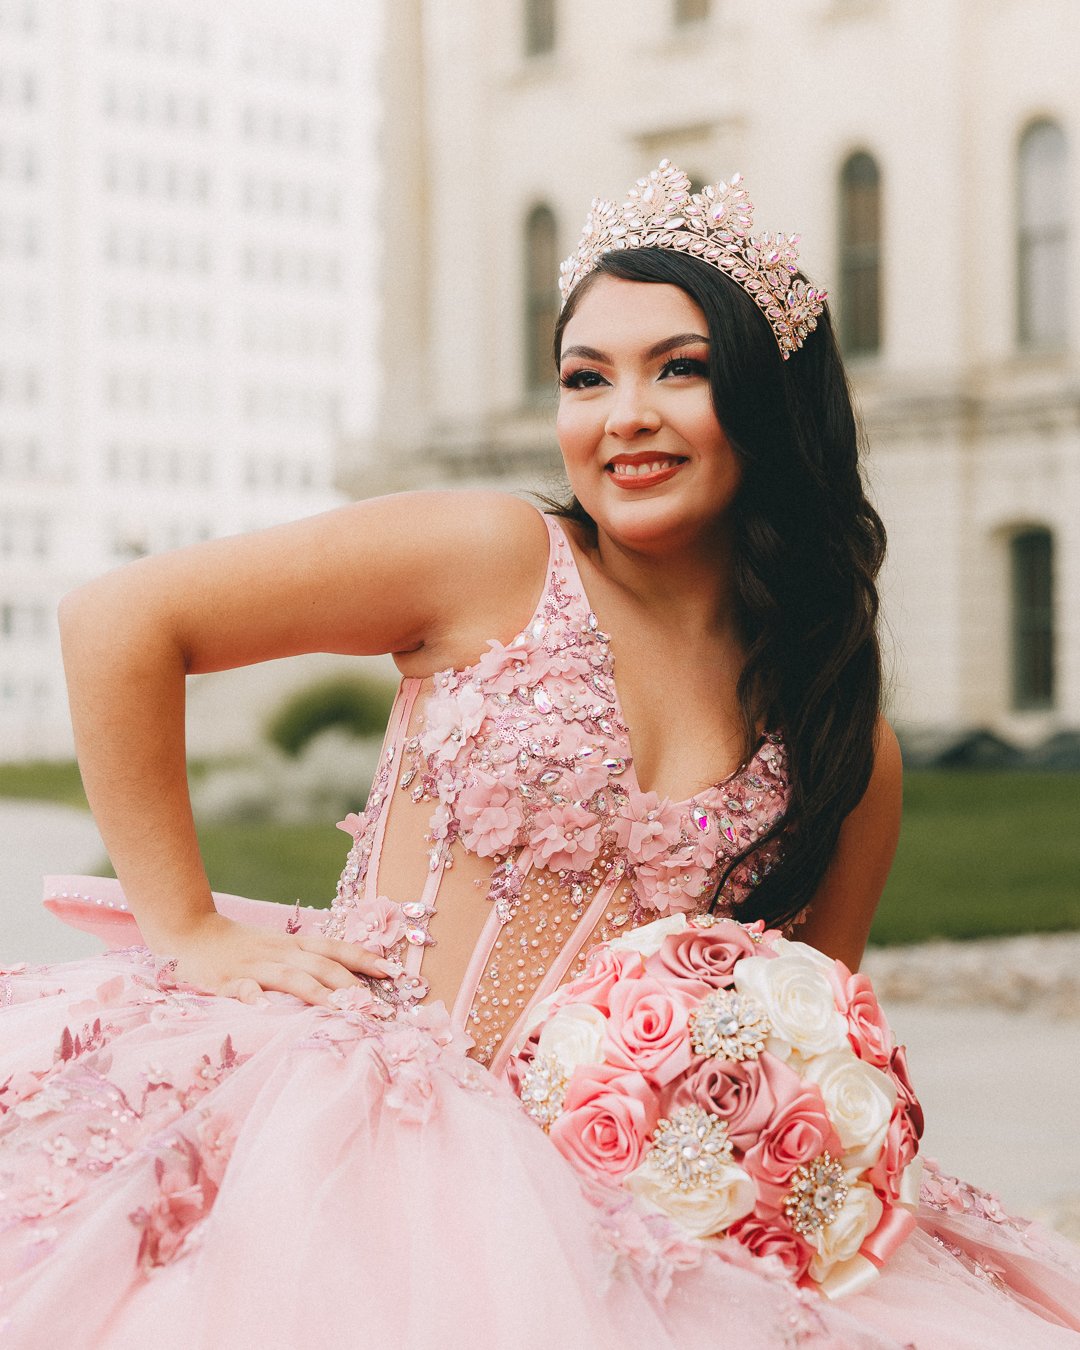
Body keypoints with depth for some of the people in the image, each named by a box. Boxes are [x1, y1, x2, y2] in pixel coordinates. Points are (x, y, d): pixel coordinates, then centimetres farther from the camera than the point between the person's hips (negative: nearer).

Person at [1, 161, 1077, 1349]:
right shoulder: (495, 562, -3)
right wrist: (188, 931, -5)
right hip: (355, 1112, -4)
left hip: (600, 1189, 5)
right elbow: (118, 623, -4)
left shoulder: (852, 756, 8)